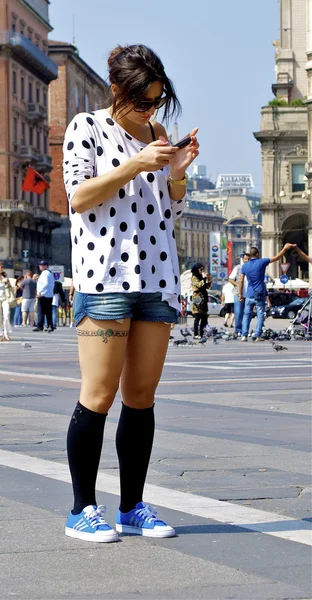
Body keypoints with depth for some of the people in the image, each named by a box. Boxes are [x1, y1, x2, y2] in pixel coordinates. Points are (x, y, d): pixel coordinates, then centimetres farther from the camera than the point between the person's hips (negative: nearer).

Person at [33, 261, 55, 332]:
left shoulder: (44, 273, -10)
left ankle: (40, 326, -8)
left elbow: (46, 284, -21)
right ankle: (50, 326, 5)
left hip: (43, 295, -9)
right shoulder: (50, 273, 18)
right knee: (48, 312, 8)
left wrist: (40, 292, -19)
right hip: (50, 295, 9)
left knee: (41, 311, -7)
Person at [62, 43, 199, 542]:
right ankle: (82, 510, -1)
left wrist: (177, 172, 1)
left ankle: (132, 508, 11)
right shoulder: (87, 127, 4)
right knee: (99, 396, -8)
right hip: (103, 276, -5)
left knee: (142, 395, 4)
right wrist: (136, 165, -14)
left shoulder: (158, 135, 19)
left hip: (157, 277, 6)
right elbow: (79, 197, -6)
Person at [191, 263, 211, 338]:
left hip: (203, 299, 8)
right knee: (197, 318, -10)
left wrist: (209, 279, 2)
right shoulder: (194, 278, -3)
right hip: (198, 299, -8)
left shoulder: (201, 278, 20)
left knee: (204, 318, 4)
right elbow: (199, 285, -18)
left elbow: (208, 286, 17)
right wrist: (204, 278, -13)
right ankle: (196, 335, -10)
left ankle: (202, 334, 7)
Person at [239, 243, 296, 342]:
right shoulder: (261, 262, -6)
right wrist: (285, 248, 9)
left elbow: (241, 281, 3)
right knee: (260, 315, 3)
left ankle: (244, 335, 0)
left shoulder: (244, 266, 2)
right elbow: (276, 258, 0)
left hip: (249, 295, 3)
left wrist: (240, 294, 9)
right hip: (260, 295, -3)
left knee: (247, 315, 8)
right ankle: (257, 336, -2)